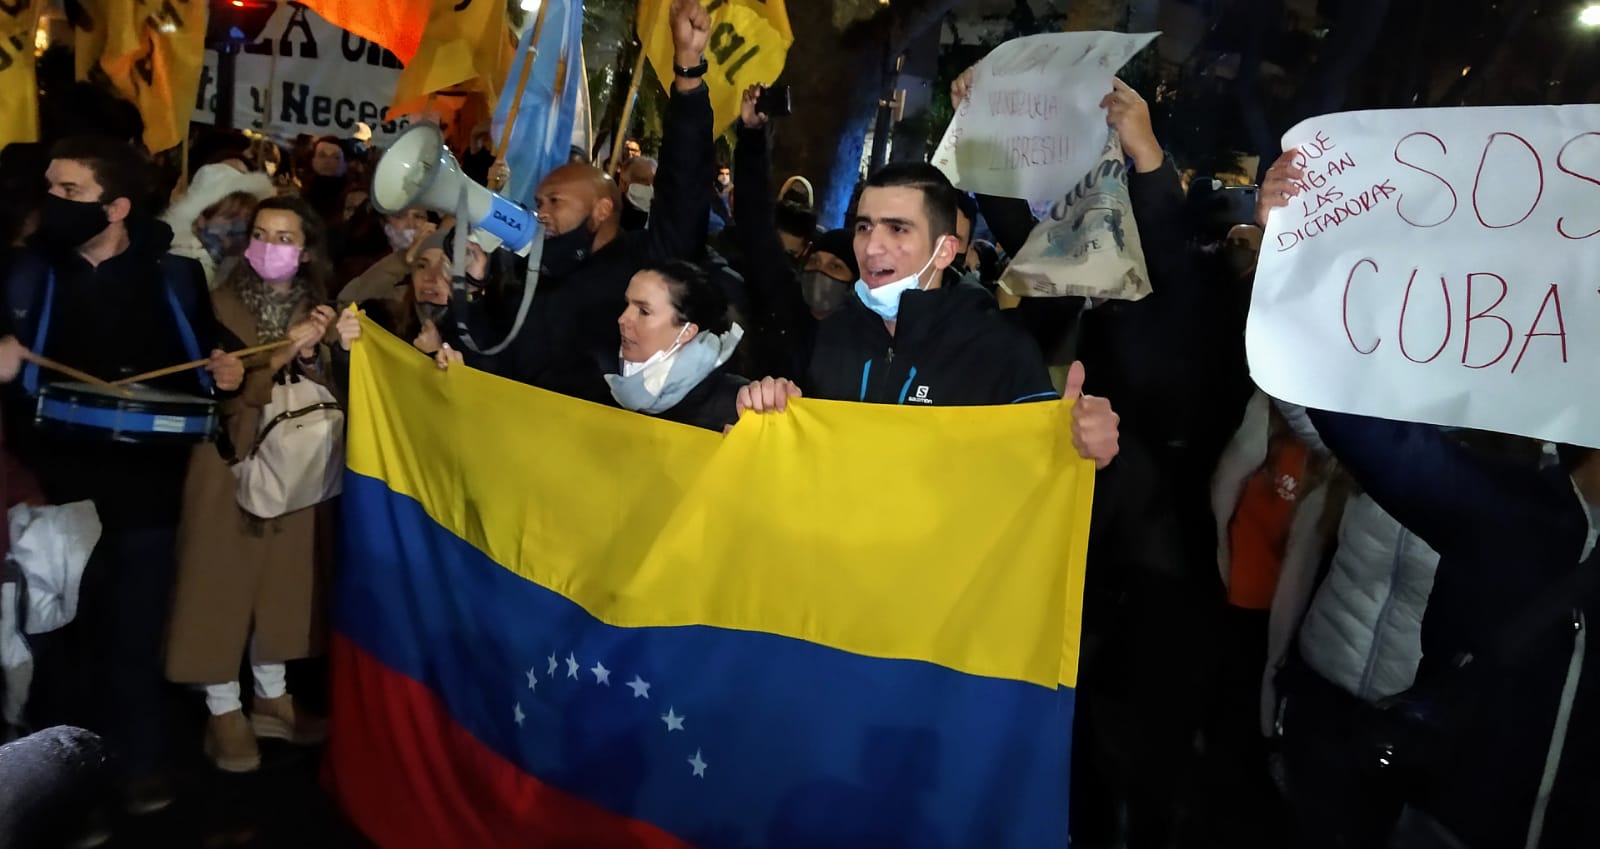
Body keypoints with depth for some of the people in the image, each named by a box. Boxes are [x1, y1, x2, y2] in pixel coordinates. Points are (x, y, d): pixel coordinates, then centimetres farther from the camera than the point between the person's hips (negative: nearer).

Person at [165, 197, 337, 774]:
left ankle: (271, 697, 25)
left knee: (284, 575, 11)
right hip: (230, 462, -4)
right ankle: (224, 709, 13)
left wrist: (309, 355, -18)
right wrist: (283, 349, -23)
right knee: (224, 575, 1)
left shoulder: (314, 307, 5)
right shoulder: (222, 303, -8)